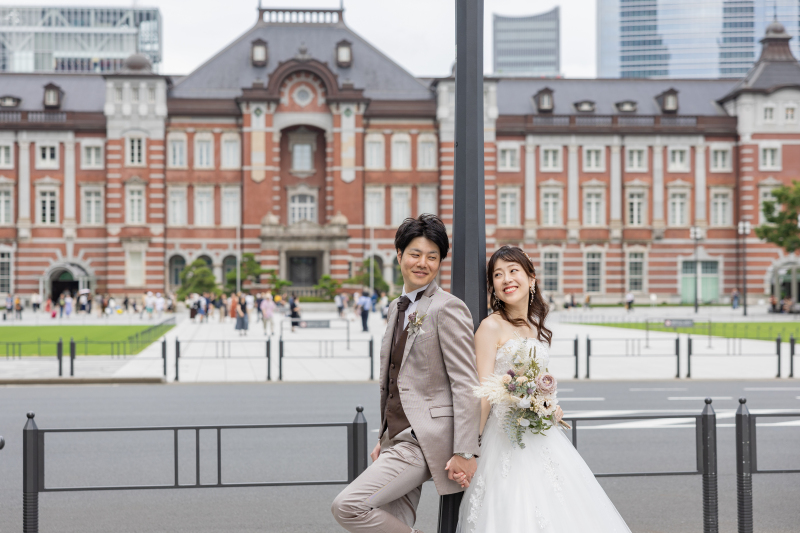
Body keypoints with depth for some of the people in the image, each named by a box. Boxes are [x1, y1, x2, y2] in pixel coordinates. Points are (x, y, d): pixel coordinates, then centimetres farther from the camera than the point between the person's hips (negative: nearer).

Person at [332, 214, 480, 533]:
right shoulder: (397, 307, 16)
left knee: (347, 506, -18)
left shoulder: (447, 308, -10)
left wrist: (465, 452, -18)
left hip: (425, 441, -8)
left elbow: (466, 385, -14)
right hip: (398, 439, 8)